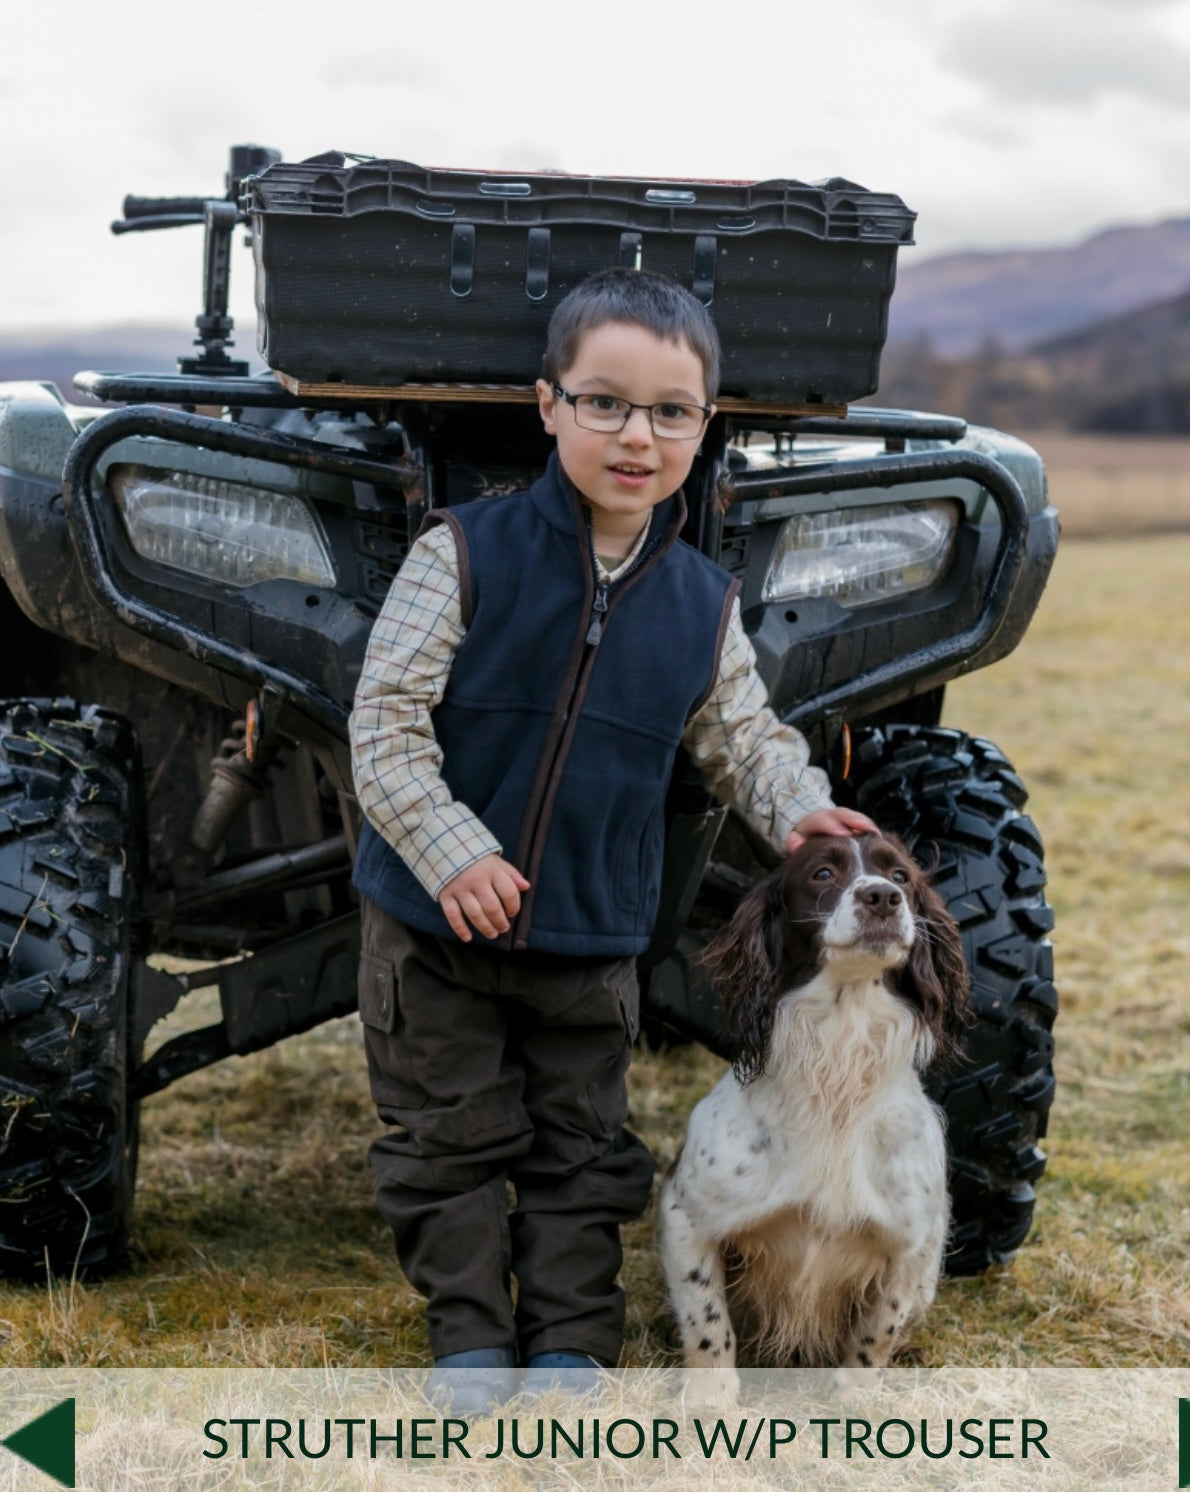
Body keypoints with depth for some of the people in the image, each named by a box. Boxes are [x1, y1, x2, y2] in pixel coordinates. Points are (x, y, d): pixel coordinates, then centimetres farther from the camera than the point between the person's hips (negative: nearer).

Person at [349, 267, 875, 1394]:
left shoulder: (702, 604, -1)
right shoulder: (466, 553, -13)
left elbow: (744, 738, 10)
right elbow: (386, 718, -14)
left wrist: (796, 807, -10)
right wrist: (451, 849, -22)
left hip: (593, 937, 3)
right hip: (437, 923, -2)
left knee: (581, 1149, 12)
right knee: (451, 1139, 9)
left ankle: (573, 1339, 26)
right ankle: (470, 1334, 23)